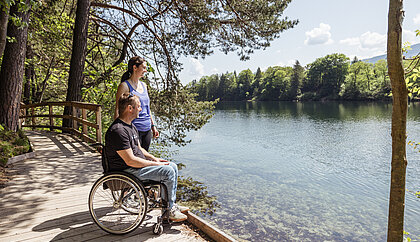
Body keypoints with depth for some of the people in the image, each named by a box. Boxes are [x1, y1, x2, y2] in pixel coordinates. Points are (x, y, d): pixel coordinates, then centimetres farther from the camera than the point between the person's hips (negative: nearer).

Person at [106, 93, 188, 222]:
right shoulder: (118, 130, -23)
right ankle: (170, 210, -2)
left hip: (139, 164, 10)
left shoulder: (131, 126, 12)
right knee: (168, 172, -20)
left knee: (173, 166, 4)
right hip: (127, 171, -10)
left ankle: (172, 204, 15)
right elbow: (130, 161, -25)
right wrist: (154, 164, -17)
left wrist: (154, 159, 6)